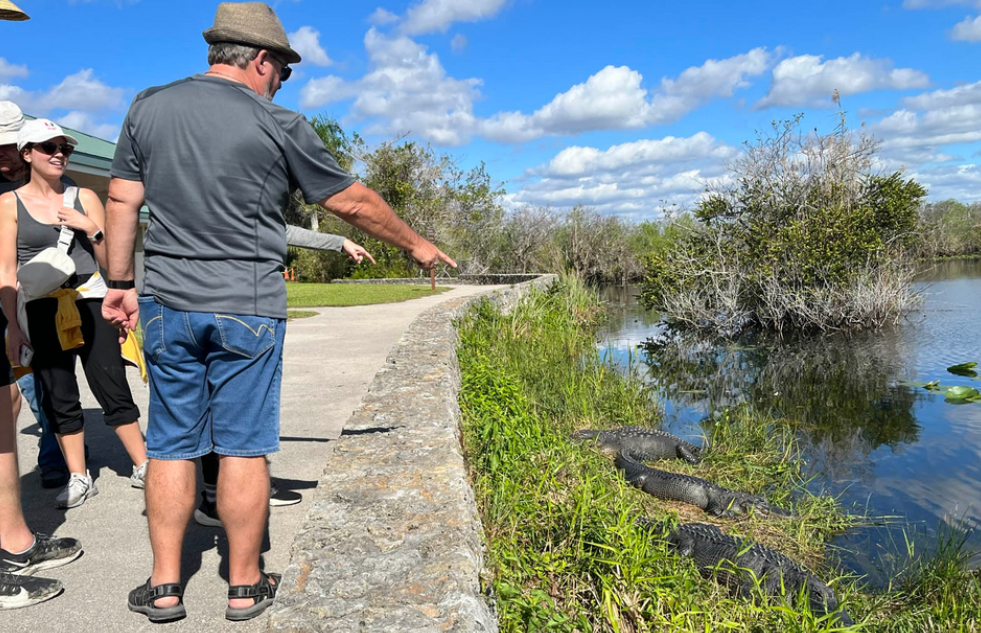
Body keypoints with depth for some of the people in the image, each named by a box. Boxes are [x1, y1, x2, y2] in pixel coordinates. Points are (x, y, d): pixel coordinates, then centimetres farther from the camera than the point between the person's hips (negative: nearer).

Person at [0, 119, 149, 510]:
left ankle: (142, 467, 8)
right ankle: (79, 479, 16)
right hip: (42, 312, 0)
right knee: (59, 398, 6)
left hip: (89, 304, 0)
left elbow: (110, 261, 9)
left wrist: (90, 229, -8)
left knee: (114, 390, 0)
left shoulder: (85, 198, 8)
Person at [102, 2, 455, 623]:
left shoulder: (148, 107, 7)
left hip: (166, 304, 4)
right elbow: (353, 202, 1)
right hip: (248, 311, -4)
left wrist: (121, 282, 16)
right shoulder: (281, 127, -5)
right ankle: (246, 586, 17)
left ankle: (165, 587, 20)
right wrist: (416, 244, 14)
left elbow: (122, 201, 8)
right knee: (244, 449, 5)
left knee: (172, 446, 12)